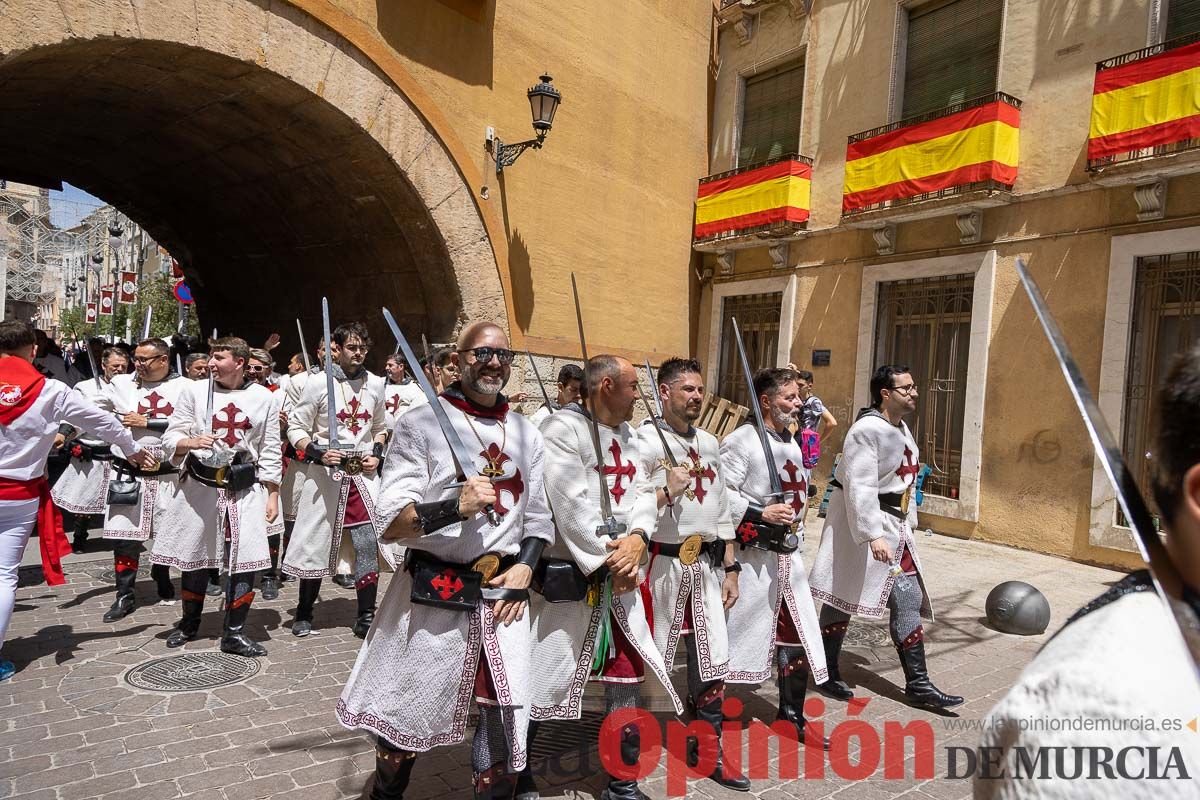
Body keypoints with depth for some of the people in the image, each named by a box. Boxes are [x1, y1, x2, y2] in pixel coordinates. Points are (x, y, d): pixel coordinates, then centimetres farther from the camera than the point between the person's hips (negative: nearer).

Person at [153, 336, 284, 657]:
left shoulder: (265, 398, 2)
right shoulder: (193, 391, 3)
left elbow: (271, 452, 4)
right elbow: (170, 438, 3)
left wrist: (272, 495, 1)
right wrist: (191, 442, -20)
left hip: (245, 488, 0)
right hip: (199, 485, 1)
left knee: (247, 558, -6)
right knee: (195, 556, 12)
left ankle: (234, 633, 7)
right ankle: (189, 623, 34)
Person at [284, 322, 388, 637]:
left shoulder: (375, 384, 7)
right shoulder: (319, 383, -5)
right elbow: (296, 427, -1)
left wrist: (377, 453, 3)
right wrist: (317, 453, -17)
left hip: (363, 474, 2)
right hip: (325, 475, -2)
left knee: (368, 544, -5)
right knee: (315, 546, 8)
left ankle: (366, 617, 6)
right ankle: (304, 614, 26)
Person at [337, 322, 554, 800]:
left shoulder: (526, 433, 9)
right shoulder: (421, 424, -7)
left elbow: (539, 518, 13)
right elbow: (391, 523, -11)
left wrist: (523, 567, -4)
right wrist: (455, 507, -26)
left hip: (503, 594, 3)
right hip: (432, 595, -3)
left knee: (506, 716, 9)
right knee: (407, 714, 15)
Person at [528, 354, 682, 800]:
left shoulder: (628, 436, 12)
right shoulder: (562, 428, -14)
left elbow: (641, 494, 5)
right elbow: (571, 503, -21)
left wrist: (638, 538, -15)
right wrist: (607, 561, -18)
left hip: (622, 575, 8)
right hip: (569, 576, -7)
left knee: (628, 677, 14)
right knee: (541, 680, 5)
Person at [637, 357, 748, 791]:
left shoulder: (710, 443, 13)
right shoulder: (644, 440, -10)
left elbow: (722, 511, 17)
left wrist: (730, 568, 14)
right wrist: (666, 491, -25)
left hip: (706, 566, 6)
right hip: (661, 565, -6)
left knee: (712, 662, 10)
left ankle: (708, 750, 27)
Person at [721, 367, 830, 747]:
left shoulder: (793, 442, 13)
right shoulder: (741, 440, -14)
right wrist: (761, 512, -23)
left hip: (788, 556, 8)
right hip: (751, 557, -8)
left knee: (798, 636, 12)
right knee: (733, 638, 2)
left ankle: (791, 715, 29)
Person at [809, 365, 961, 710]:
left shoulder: (902, 428, 12)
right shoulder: (867, 430, -18)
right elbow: (861, 486, -26)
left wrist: (908, 523, 19)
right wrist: (874, 535, -32)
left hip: (895, 526, 9)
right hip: (861, 525, -9)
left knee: (909, 601, 7)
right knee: (844, 597, 5)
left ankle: (918, 685, 15)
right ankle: (828, 672, 21)